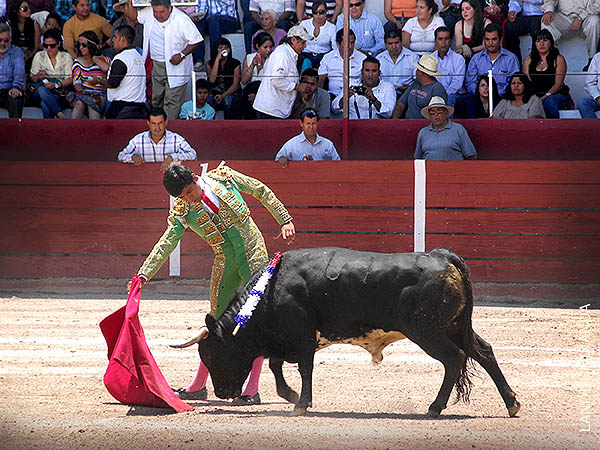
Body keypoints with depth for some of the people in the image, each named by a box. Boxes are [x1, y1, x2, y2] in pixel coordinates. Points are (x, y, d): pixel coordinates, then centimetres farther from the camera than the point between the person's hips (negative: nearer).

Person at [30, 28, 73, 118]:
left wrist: (56, 85, -18)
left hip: (59, 94, -2)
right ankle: (61, 115, -40)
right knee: (42, 89, -37)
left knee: (45, 104, -36)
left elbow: (70, 80, 0)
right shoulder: (39, 56, 13)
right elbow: (33, 79, 11)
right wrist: (38, 76, -14)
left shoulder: (66, 57, 8)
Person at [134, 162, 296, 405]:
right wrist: (144, 275, -23)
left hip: (254, 253, -3)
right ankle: (198, 386, 22)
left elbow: (261, 191, 6)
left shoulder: (223, 176, -7)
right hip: (224, 264, 3)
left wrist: (285, 220, 3)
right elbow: (166, 244, -11)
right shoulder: (182, 212, -4)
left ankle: (252, 390, -13)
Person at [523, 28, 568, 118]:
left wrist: (545, 97, -18)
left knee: (549, 102, -38)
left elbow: (558, 84, -3)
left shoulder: (558, 59, 5)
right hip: (535, 96, 2)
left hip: (556, 94, -2)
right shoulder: (529, 60, 17)